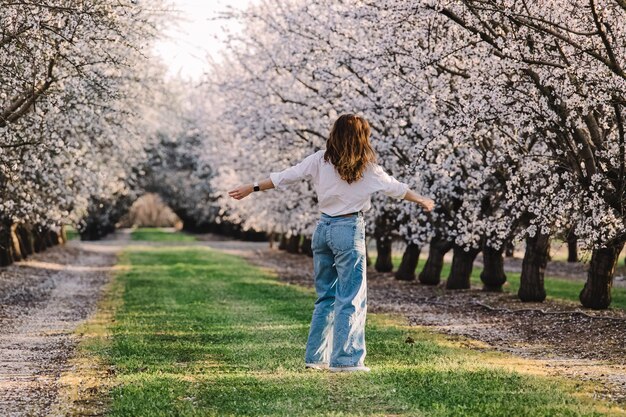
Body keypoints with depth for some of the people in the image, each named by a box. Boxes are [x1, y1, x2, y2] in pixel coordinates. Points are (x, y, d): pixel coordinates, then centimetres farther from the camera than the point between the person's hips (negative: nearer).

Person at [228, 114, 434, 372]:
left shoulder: (320, 160, 2)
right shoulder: (366, 167, -5)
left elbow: (284, 177, 3)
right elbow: (395, 188, 5)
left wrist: (252, 188, 13)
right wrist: (422, 201, 21)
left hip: (323, 228, 5)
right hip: (349, 230, -5)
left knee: (325, 297, 14)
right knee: (352, 298, 0)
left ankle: (316, 356, 17)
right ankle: (345, 359, -2)